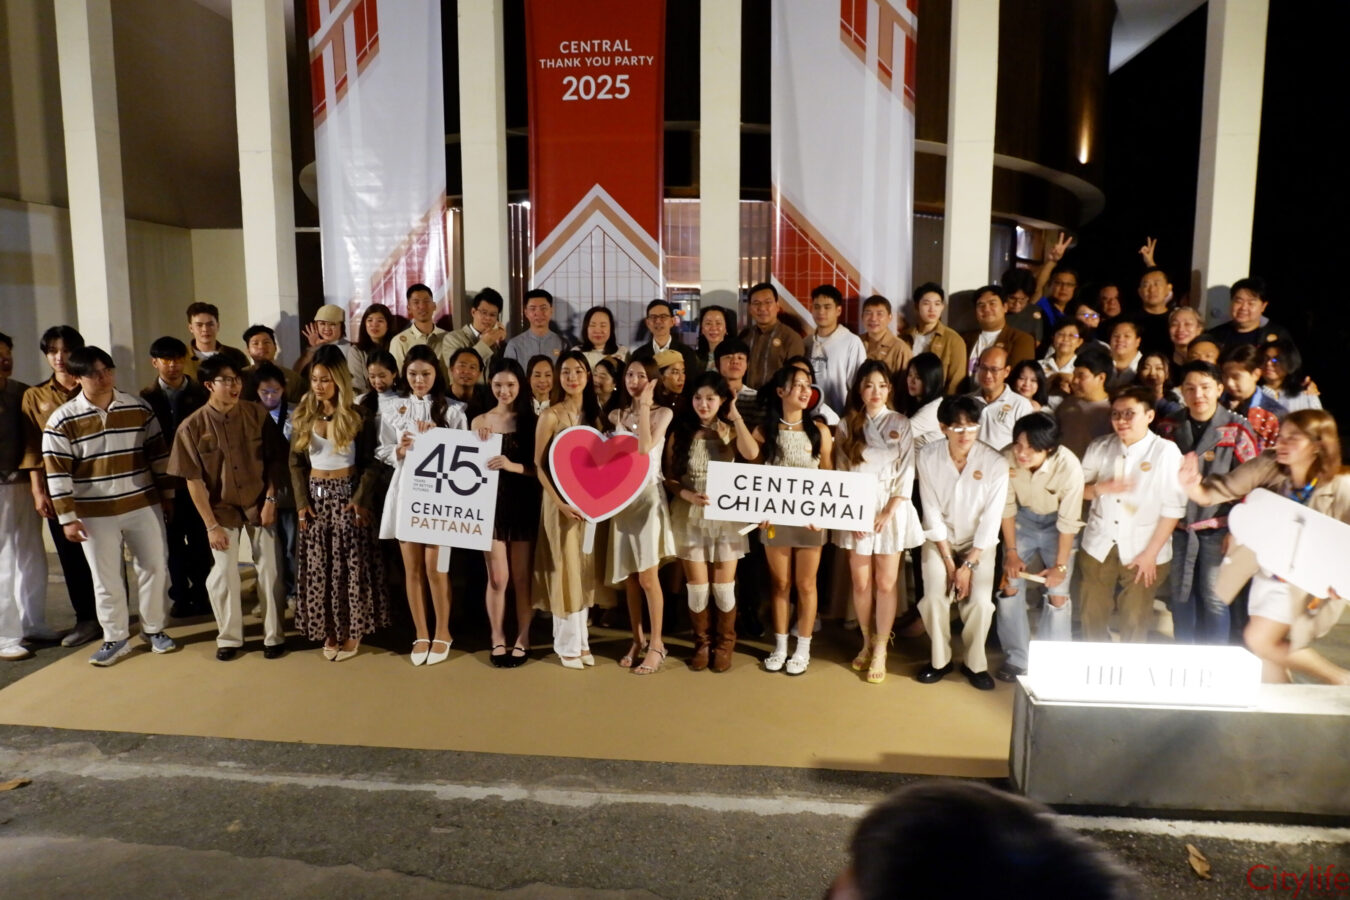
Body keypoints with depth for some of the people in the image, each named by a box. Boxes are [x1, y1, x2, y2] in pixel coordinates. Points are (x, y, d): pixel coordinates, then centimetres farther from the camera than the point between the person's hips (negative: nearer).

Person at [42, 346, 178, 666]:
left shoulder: (139, 408, 0)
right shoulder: (62, 421, -7)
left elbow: (158, 455, 6)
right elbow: (57, 473, -6)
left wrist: (167, 494, 7)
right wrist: (67, 517, -9)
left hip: (144, 505, 2)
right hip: (94, 513, -2)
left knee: (152, 567, 9)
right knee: (106, 578, 8)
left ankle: (153, 629, 26)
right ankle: (115, 638, 23)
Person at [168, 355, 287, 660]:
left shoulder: (258, 415, -9)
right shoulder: (192, 426, -11)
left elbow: (275, 460, -3)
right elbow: (193, 479, -9)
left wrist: (270, 500, -10)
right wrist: (211, 524, -10)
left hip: (259, 504, 0)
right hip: (222, 509, 0)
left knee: (270, 571, 4)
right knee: (223, 574, 5)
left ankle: (274, 635, 18)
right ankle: (229, 637, 23)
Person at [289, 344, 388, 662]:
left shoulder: (358, 416, -4)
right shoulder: (303, 416, 5)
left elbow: (371, 463, -5)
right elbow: (296, 463, 6)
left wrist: (360, 499, -16)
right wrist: (302, 501, -5)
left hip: (347, 494, -3)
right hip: (315, 496, 3)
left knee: (351, 565, 0)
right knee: (318, 567, 5)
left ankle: (352, 632, 11)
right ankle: (329, 631, 17)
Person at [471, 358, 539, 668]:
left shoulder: (531, 420, 0)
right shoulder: (480, 422, 5)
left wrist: (513, 466, -22)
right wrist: (479, 442, -9)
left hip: (524, 506, -1)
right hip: (491, 505, 1)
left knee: (522, 577, 6)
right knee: (497, 578, 4)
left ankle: (522, 639, 20)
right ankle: (498, 639, 19)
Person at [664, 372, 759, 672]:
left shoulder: (731, 431, 3)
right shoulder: (680, 433, 2)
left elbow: (752, 454, -18)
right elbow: (669, 477, 0)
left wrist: (736, 416, -11)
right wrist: (688, 495, -18)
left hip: (726, 517, 0)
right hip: (689, 517, 0)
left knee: (723, 586, 4)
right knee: (696, 586, 4)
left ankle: (725, 644, 23)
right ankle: (701, 643, 23)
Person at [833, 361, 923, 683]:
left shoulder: (901, 424, 0)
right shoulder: (847, 425, 3)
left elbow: (906, 474, -3)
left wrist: (887, 513, -12)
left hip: (891, 511, -1)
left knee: (886, 583, 2)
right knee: (861, 583, 7)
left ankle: (881, 650, 13)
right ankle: (867, 642, 25)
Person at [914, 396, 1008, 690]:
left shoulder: (996, 463, -19)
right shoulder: (928, 457, -16)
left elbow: (991, 519, -14)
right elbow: (932, 512, -11)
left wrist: (969, 564, -14)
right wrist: (948, 561, -12)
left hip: (978, 541, 0)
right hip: (939, 538, 1)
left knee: (980, 601, -16)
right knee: (935, 597, -16)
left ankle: (975, 663, 9)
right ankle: (939, 659, 8)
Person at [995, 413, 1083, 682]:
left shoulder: (1069, 467, -34)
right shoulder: (1007, 458, -28)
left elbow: (1068, 522, -21)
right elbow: (1007, 506, -12)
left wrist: (1060, 565, -13)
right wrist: (1011, 552, -6)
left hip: (1056, 524, -2)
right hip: (1023, 519, 2)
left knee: (1057, 595, -5)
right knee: (1010, 587, -1)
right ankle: (1016, 658, 16)